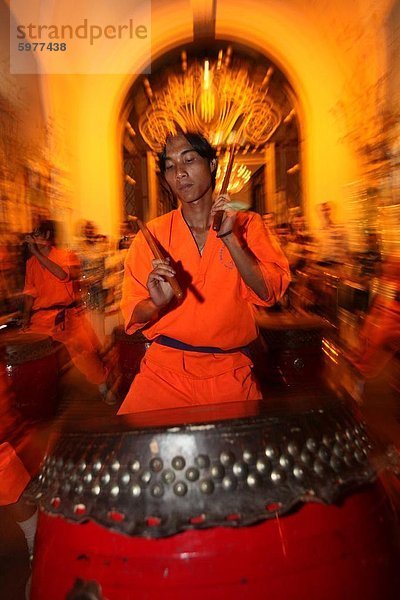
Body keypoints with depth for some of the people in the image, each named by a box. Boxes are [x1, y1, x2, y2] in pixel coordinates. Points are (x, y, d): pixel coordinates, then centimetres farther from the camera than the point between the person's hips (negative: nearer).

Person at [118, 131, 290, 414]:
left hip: (230, 371, 1)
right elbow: (133, 314, 1)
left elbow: (269, 292, -8)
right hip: (165, 369, 0)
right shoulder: (152, 234, 2)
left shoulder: (247, 224, 3)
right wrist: (156, 304, -21)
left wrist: (229, 238, -16)